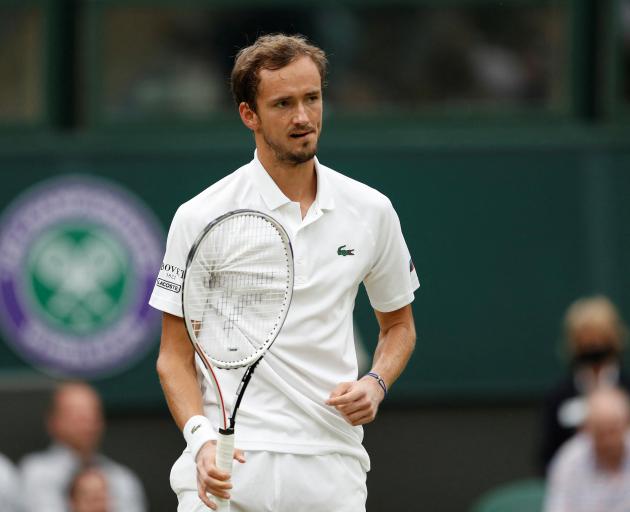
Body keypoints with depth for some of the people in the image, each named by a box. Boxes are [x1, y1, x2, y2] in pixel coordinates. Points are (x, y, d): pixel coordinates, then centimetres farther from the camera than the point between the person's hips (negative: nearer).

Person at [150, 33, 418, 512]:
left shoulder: (371, 211, 7)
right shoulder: (200, 217, -1)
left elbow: (399, 324, 21)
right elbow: (175, 356, 2)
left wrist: (376, 383, 1)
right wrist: (201, 438, -15)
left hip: (331, 471, 2)